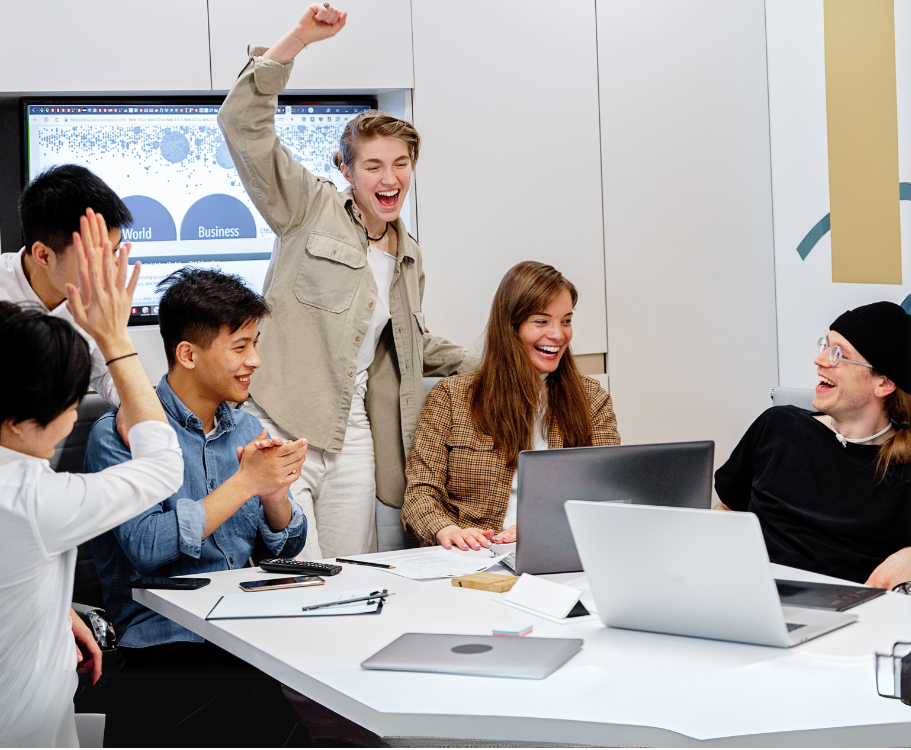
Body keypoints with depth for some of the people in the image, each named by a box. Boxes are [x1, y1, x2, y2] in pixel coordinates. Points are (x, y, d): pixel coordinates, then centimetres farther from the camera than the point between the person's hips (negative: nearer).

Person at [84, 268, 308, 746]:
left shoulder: (247, 430, 15)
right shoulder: (119, 435, -5)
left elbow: (286, 549, 15)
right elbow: (147, 546, -18)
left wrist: (276, 494, -7)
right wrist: (246, 483, -16)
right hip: (166, 646, -6)